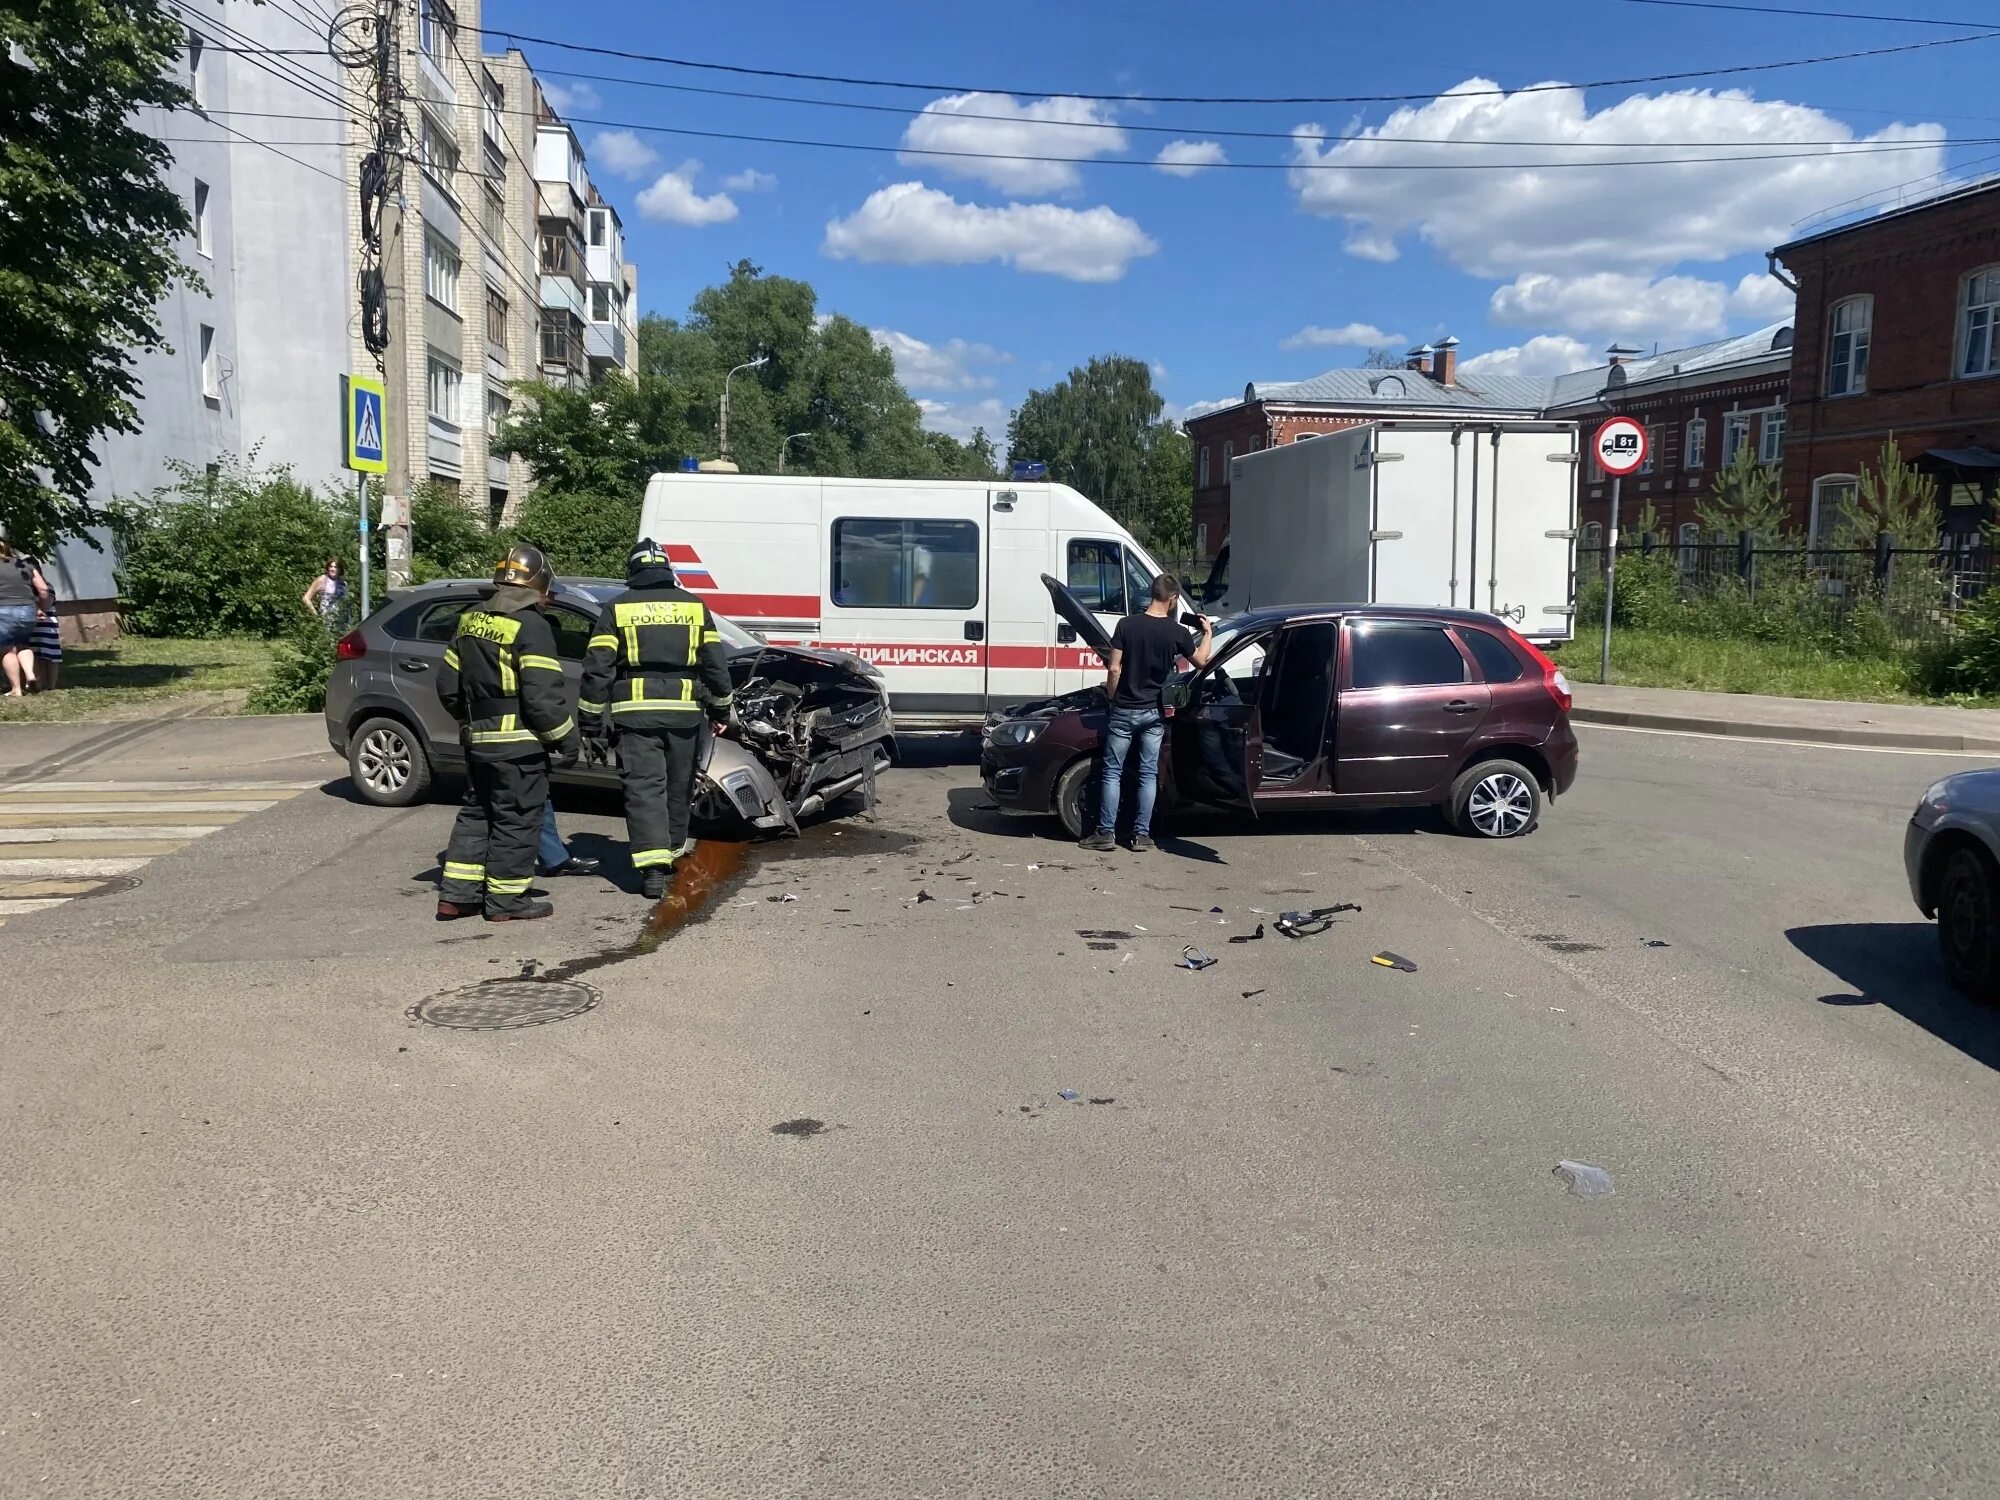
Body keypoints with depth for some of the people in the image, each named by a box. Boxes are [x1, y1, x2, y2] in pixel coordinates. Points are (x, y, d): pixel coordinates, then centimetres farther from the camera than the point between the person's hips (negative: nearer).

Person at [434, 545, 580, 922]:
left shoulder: (471, 621, 10)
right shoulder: (531, 627, -15)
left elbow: (447, 684, 15)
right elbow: (543, 695, -20)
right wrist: (566, 737, -11)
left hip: (478, 739, 8)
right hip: (518, 743, -8)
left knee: (477, 812, 18)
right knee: (516, 819, 2)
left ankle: (456, 894, 19)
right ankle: (506, 899, 8)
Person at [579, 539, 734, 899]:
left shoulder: (617, 608, 3)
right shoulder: (694, 606, 7)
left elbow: (597, 668, -1)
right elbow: (715, 663, 8)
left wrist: (592, 717, 5)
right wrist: (721, 708, 18)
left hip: (635, 711, -2)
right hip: (683, 711, 2)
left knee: (644, 787, -4)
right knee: (678, 787, 16)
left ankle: (652, 865, -15)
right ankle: (672, 850, 30)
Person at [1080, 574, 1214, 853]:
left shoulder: (1126, 625, -8)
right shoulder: (1178, 632, -5)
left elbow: (1114, 670, -9)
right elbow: (1201, 661, 13)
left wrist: (1113, 699, 7)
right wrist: (1208, 632, 28)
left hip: (1123, 711, -1)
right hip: (1153, 713, 1)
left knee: (1112, 772, 6)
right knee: (1148, 774, 9)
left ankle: (1105, 833, 6)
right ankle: (1142, 835, 10)